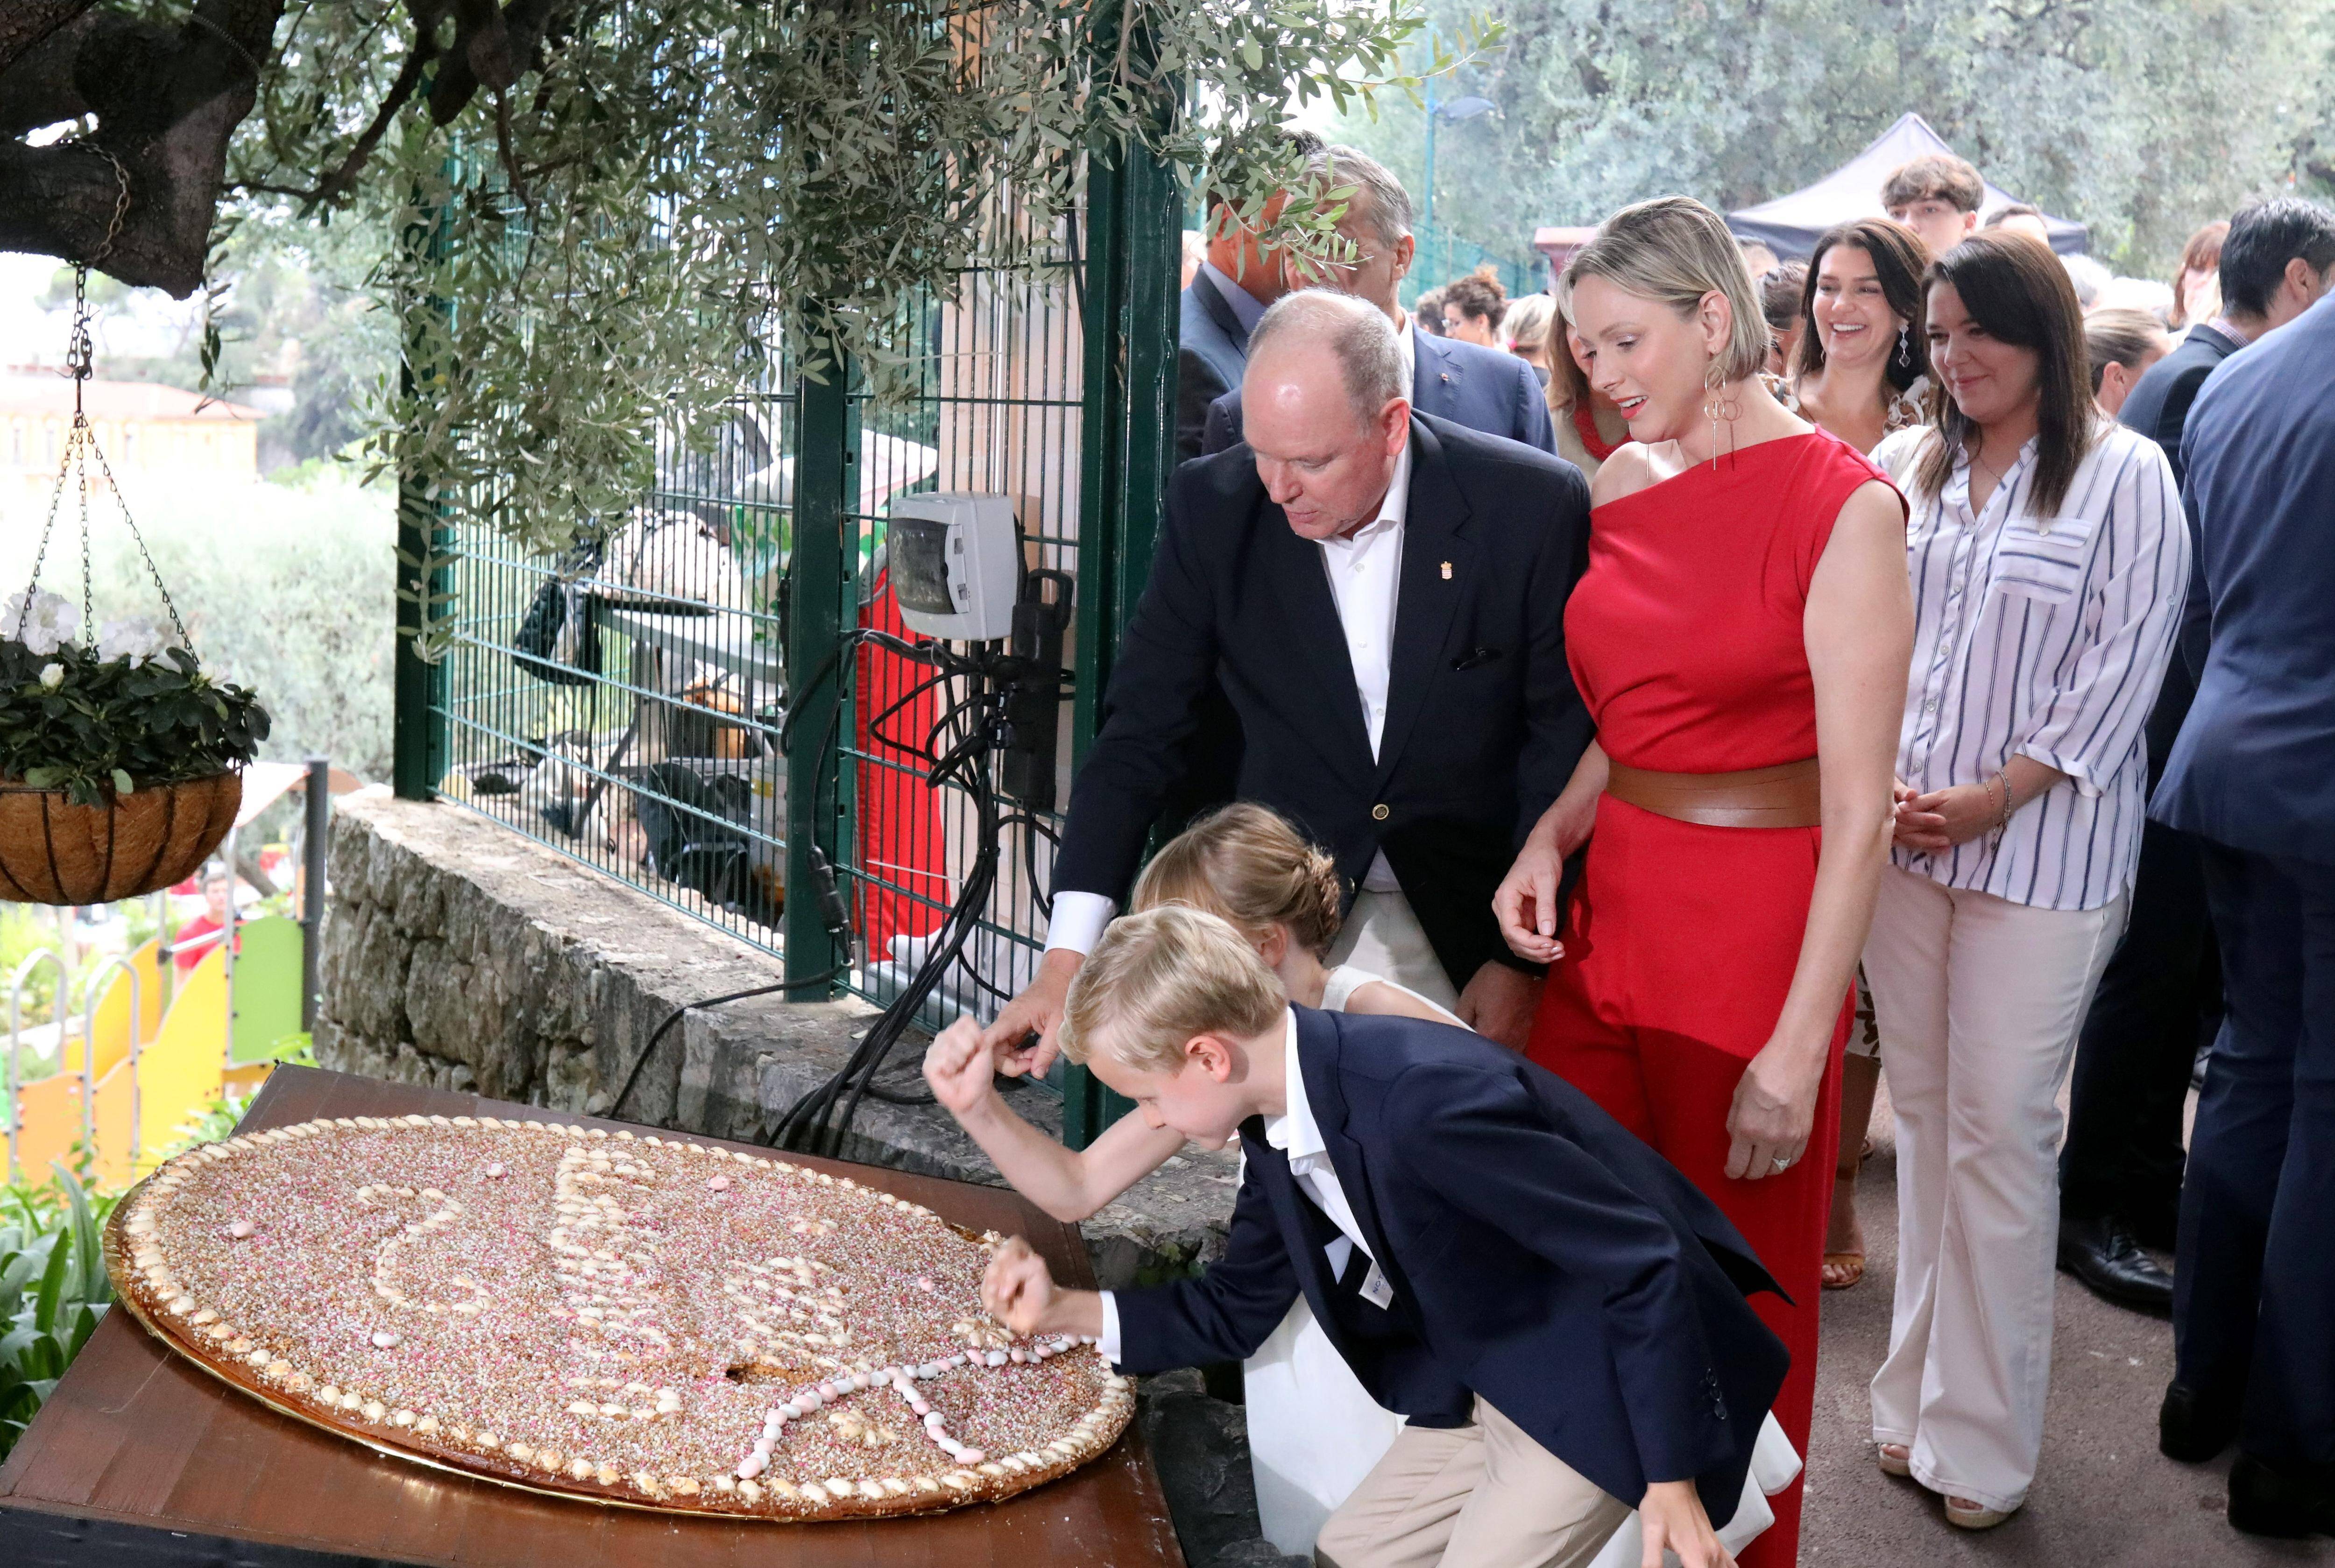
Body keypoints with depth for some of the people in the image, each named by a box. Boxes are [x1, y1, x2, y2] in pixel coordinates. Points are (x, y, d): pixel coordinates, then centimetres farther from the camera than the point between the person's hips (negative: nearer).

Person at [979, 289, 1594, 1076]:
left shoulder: (1534, 507, -12)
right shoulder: (1211, 508, -7)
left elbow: (1566, 747, -5)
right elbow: (1138, 735, -5)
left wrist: (1521, 960, -6)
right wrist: (1067, 960, -13)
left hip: (1473, 930, -1)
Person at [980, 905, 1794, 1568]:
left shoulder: (1427, 1096, -33)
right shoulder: (1279, 1131, -3)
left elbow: (1641, 1261, -27)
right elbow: (1237, 1311, 13)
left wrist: (1672, 1478, -22)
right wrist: (1064, 1310, 2)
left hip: (1606, 1385, -9)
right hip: (1484, 1385, 9)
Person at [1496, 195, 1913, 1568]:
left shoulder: (1843, 507, -12)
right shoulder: (1622, 487, 8)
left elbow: (1859, 813, -15)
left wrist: (1799, 1051, -18)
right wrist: (1551, 837, 1)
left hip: (1758, 935, -6)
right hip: (1608, 918, 6)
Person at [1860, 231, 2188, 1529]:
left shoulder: (2125, 476, -3)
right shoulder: (1906, 468, 9)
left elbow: (2127, 664, -8)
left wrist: (2000, 795, -13)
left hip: (2043, 848, -4)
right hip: (1903, 834, 4)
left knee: (1999, 1129, -1)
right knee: (1925, 1115, 11)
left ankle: (1983, 1442, 12)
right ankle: (1922, 1395, 23)